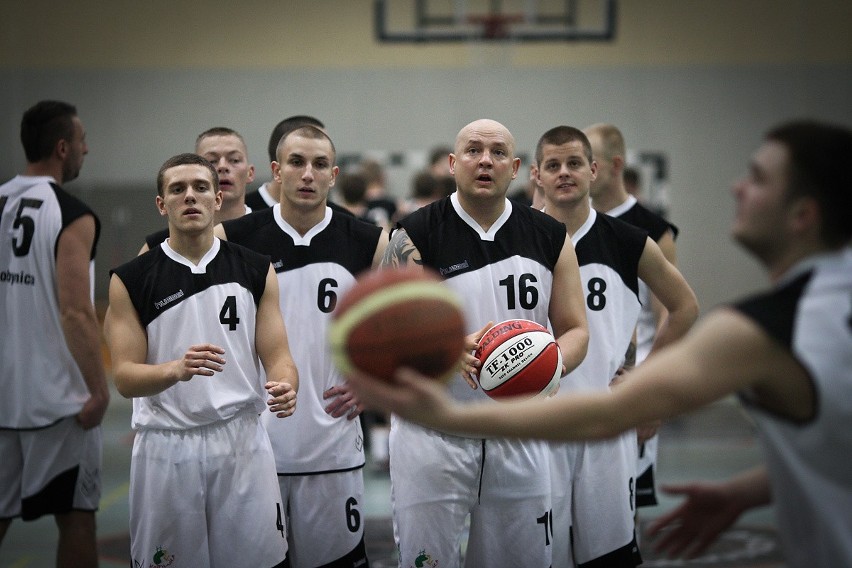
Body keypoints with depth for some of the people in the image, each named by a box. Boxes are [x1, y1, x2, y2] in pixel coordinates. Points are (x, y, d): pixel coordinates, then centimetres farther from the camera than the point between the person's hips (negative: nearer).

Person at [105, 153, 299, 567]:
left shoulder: (256, 270, 4)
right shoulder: (130, 280, -1)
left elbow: (277, 355, 2)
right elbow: (125, 377, -5)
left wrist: (285, 386, -22)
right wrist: (177, 370, -26)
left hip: (242, 440, 1)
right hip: (165, 445, -1)